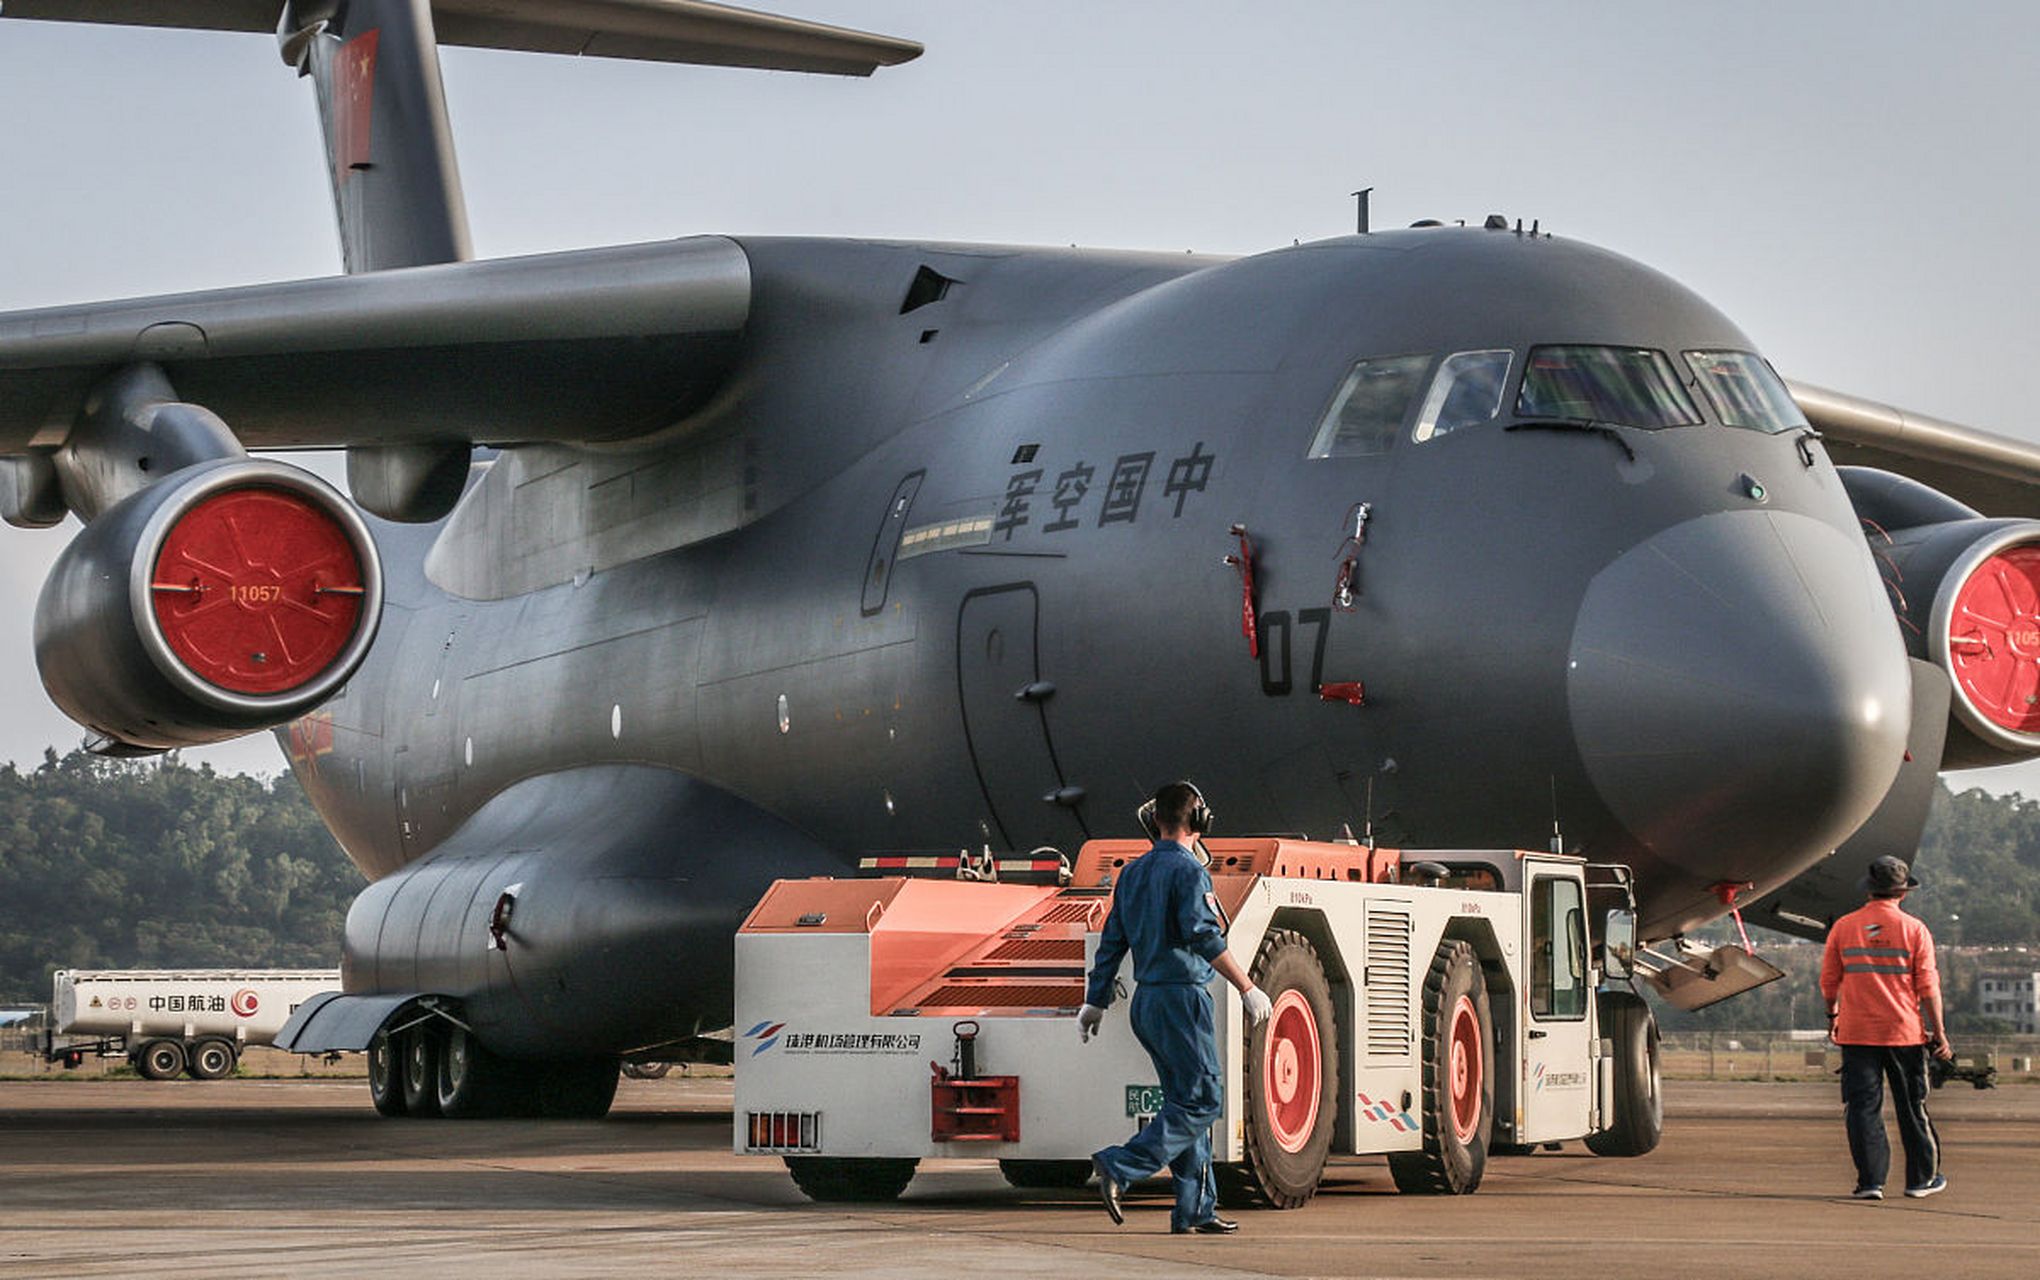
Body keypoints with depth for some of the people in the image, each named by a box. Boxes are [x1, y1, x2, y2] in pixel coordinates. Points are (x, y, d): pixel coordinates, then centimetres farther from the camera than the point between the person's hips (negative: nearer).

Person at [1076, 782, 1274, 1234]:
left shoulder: (1133, 873, 13)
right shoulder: (1188, 870, -11)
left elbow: (1111, 942, 15)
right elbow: (1204, 936, -22)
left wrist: (1095, 1002, 20)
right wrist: (1248, 988, -20)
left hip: (1147, 1001, 9)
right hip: (1182, 997, -9)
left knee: (1186, 1100, 12)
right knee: (1201, 1100, -6)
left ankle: (1195, 1210, 10)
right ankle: (1120, 1167, -18)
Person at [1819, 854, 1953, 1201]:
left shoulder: (1843, 927, 2)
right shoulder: (1914, 929, -3)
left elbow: (1829, 980, 8)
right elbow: (1927, 984, -6)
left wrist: (1833, 1016, 23)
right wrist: (1938, 1031, -2)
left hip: (1856, 1032, 1)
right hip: (1904, 1031, -1)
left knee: (1863, 1106, 1)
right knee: (1912, 1107, 10)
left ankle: (1870, 1181, -5)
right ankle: (1921, 1178, 19)